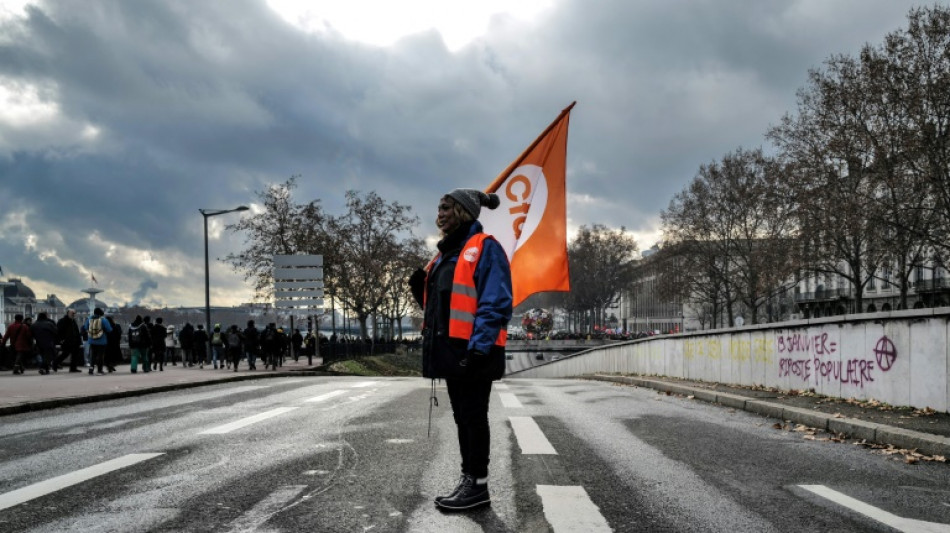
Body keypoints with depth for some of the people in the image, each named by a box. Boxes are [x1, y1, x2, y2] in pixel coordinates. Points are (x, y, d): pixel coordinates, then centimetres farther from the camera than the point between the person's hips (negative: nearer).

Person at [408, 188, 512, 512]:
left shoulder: (485, 248, -8)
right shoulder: (447, 253, 19)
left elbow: (496, 303, -16)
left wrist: (479, 346, -23)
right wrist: (421, 289, 5)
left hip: (473, 352, -9)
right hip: (452, 349, 9)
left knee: (473, 416, -3)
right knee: (462, 417, 13)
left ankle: (478, 484, 5)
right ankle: (468, 480, 20)